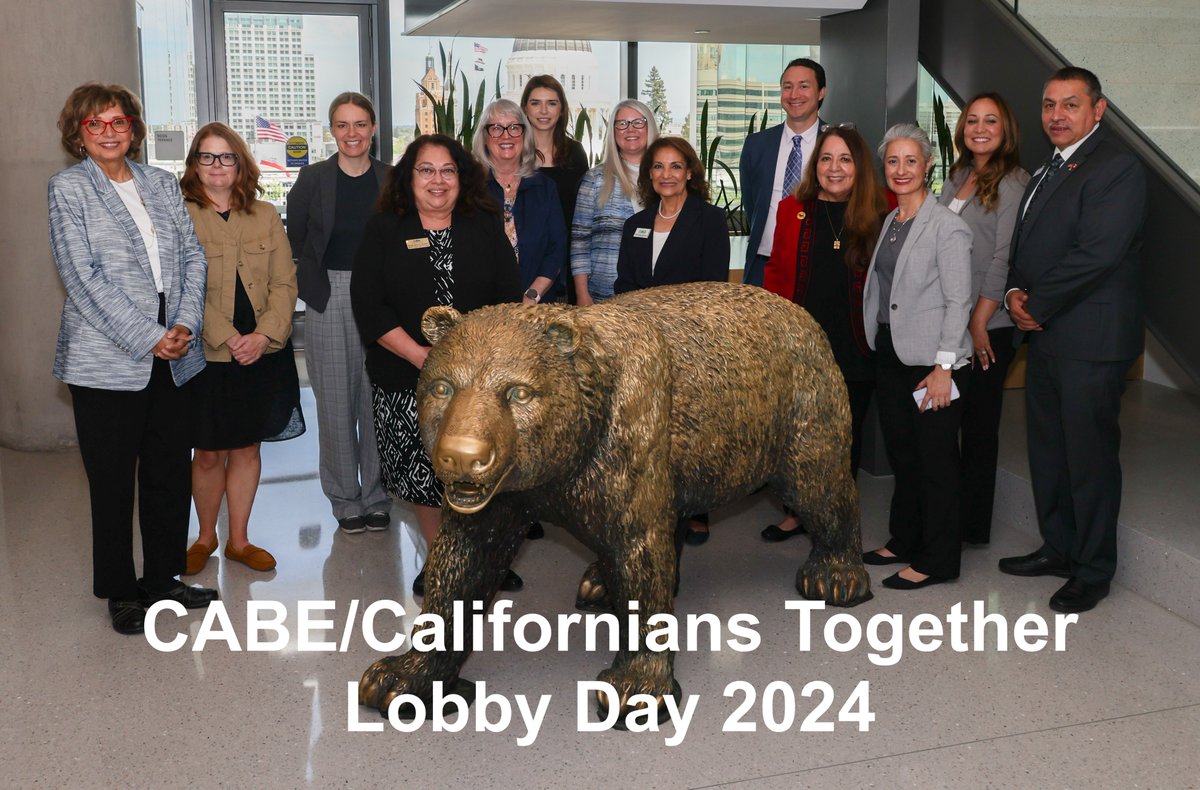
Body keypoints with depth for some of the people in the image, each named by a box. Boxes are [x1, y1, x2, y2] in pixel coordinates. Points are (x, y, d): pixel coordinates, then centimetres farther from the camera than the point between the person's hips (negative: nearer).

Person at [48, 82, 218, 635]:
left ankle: (162, 578, 27)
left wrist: (185, 325, -8)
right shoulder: (68, 188, -1)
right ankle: (119, 591, 21)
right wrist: (147, 338, -16)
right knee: (113, 481, 5)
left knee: (171, 472, 11)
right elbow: (83, 276, -10)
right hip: (105, 360, -4)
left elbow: (192, 254, 8)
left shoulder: (162, 184, 12)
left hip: (172, 356, 4)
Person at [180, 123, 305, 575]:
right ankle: (206, 538, 26)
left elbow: (284, 283, 3)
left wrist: (263, 335, -10)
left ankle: (238, 540, 24)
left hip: (262, 354, 3)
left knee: (247, 449, 10)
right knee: (209, 452, 5)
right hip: (206, 356, -3)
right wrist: (228, 338, -17)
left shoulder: (265, 216, 8)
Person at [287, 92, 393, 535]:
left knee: (376, 399, 4)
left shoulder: (391, 180, 4)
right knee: (335, 400, 2)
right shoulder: (313, 179, 2)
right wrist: (314, 281, 1)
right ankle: (345, 498, 15)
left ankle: (377, 495, 17)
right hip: (328, 298, 0)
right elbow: (295, 240, 7)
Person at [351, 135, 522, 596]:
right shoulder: (383, 231, 4)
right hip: (407, 380, 0)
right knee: (422, 470, 4)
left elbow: (508, 297, 3)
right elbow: (369, 306, -4)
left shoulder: (486, 227, 8)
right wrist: (421, 356, -15)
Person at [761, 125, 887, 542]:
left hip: (855, 351, -1)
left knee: (845, 435, 11)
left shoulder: (879, 215, -2)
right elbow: (775, 271, 8)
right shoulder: (792, 210, 3)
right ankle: (799, 512, 27)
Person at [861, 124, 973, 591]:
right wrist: (877, 344, 11)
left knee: (936, 461, 1)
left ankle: (937, 560, 11)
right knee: (901, 455, 16)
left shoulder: (946, 226, -11)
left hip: (931, 360, -8)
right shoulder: (889, 223, 12)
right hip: (889, 355, 8)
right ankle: (905, 541, 30)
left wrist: (943, 367, -17)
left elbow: (958, 300, -14)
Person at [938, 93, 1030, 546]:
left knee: (979, 424, 3)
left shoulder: (1013, 182, -7)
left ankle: (972, 526, 15)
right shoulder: (958, 178, 14)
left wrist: (980, 322, -15)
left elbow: (1005, 259, -12)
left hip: (988, 326, -6)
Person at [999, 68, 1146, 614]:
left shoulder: (1116, 169, -12)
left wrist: (1036, 307, -13)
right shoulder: (1046, 173, 18)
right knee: (1047, 450, 16)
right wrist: (1015, 293, -1)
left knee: (1089, 457, 0)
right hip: (1045, 337, 9)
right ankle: (1058, 549, 31)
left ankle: (1093, 570, 14)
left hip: (1091, 342, -9)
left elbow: (1096, 254, -21)